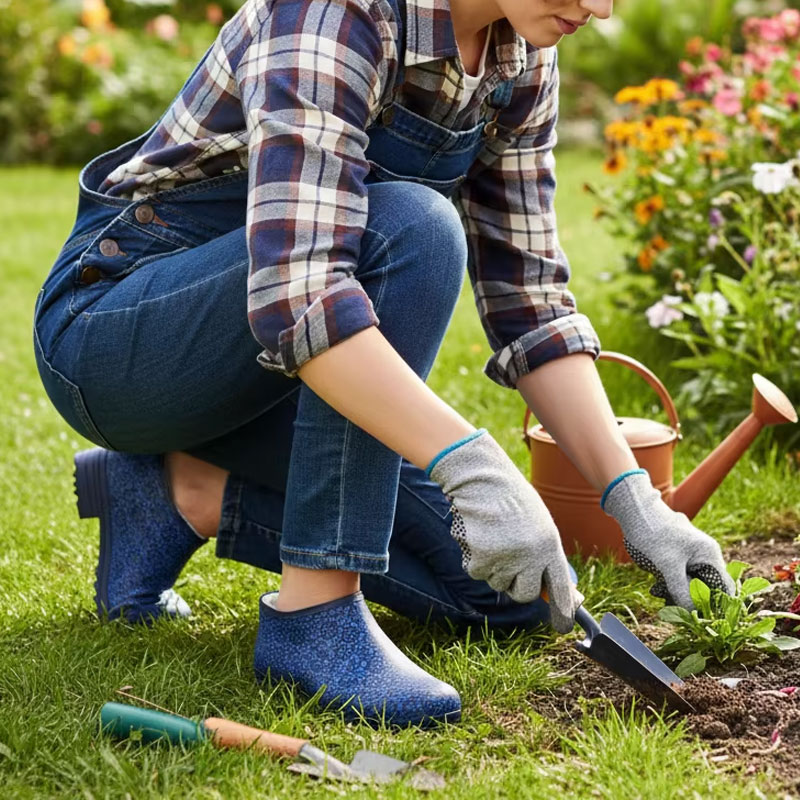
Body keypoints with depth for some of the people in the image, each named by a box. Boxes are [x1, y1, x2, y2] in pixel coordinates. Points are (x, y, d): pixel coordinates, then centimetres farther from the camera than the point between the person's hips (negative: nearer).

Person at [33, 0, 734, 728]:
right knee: (407, 227, -33)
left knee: (509, 589, -3)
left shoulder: (522, 62, -3)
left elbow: (527, 294, -2)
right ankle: (313, 612, -25)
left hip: (252, 376, 8)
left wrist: (633, 500, -10)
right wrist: (472, 467, -45)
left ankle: (190, 490, 4)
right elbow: (294, 291, -39)